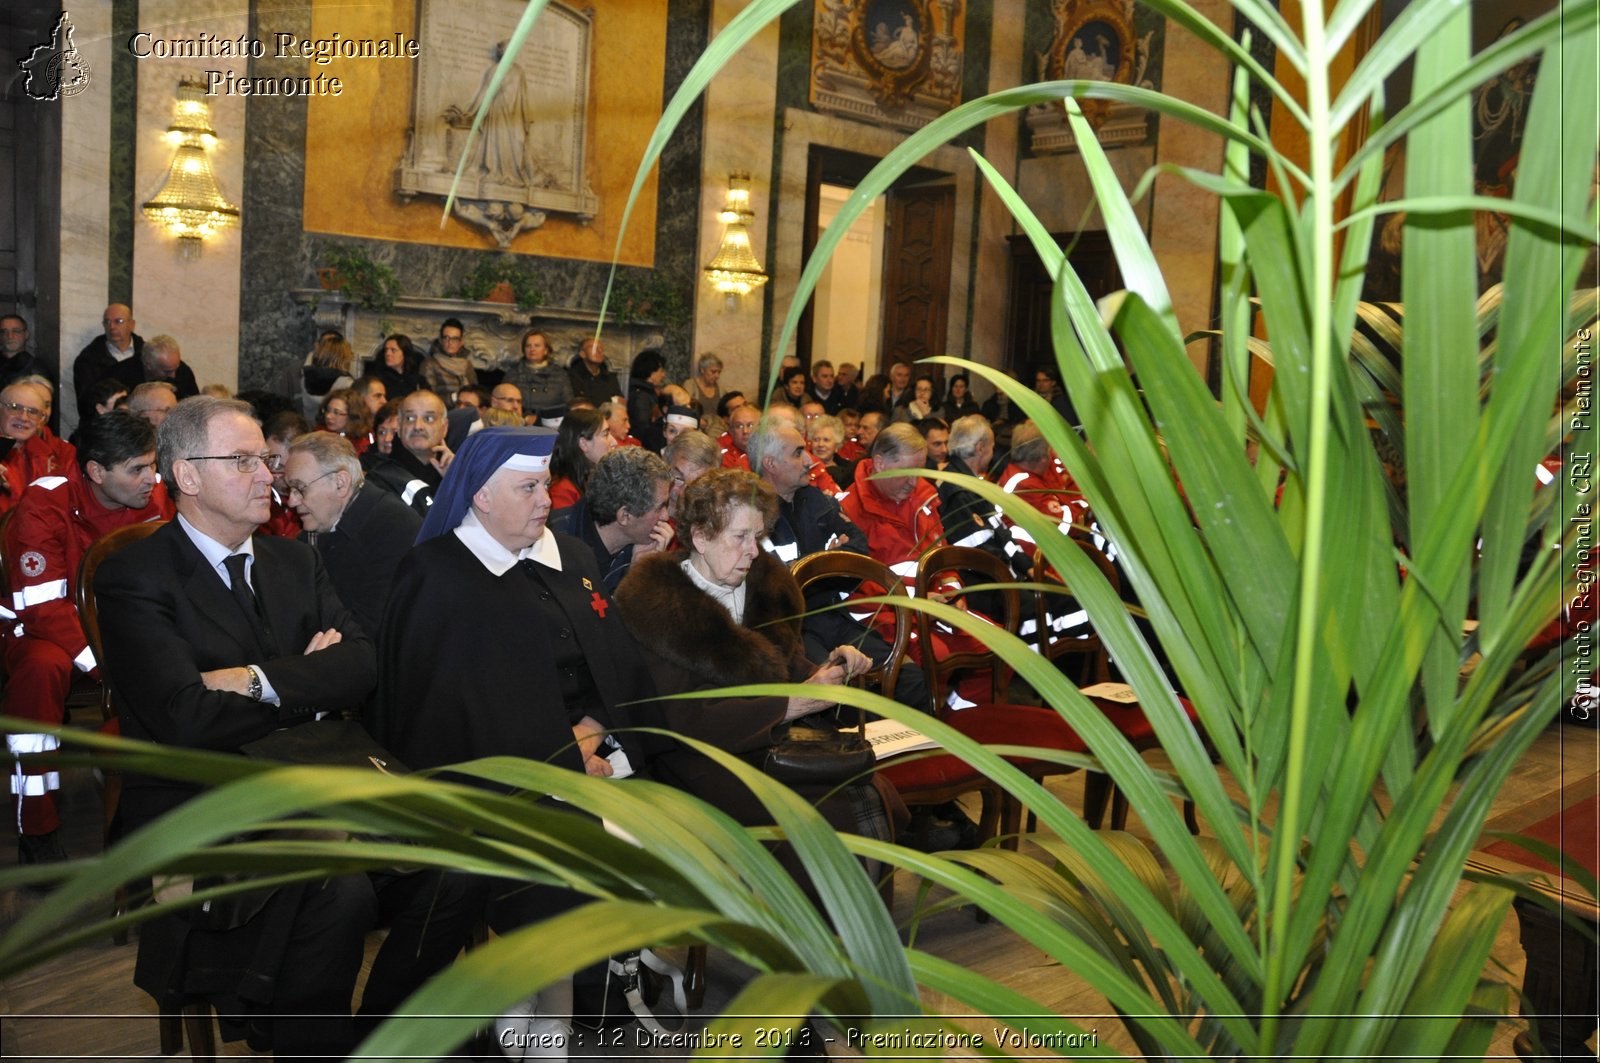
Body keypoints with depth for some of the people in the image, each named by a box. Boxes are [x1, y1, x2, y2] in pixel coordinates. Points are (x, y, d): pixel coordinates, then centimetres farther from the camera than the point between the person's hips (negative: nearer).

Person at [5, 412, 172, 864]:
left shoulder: (157, 497, -10)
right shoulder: (45, 504, -20)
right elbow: (42, 607, -25)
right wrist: (107, 665, -37)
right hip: (46, 627, -3)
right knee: (41, 666, -36)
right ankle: (36, 831, -23)